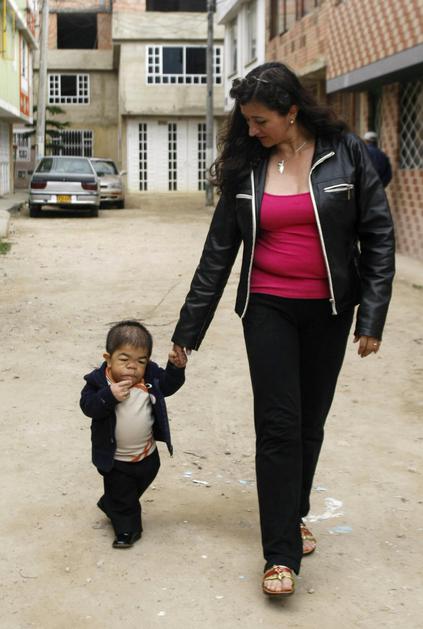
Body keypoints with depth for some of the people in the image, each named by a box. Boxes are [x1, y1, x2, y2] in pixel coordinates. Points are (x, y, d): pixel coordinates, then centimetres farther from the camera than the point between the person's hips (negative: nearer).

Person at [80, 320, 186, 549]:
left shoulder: (151, 375, -12)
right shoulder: (99, 381, -21)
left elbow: (167, 386, 2)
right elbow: (88, 406, -27)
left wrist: (176, 368, -16)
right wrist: (109, 396, -42)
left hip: (147, 454, 5)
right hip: (115, 459, -5)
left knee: (136, 488, 28)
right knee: (122, 496, 11)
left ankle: (109, 506, 54)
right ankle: (127, 529, 32)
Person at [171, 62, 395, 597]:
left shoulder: (344, 153, -5)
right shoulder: (246, 167, 0)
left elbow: (377, 235, -3)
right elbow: (218, 252, 3)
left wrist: (372, 316, -9)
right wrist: (187, 330, 3)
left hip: (328, 311, 0)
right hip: (269, 309, 0)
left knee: (310, 422, 11)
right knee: (278, 425, -4)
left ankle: (294, 513, 33)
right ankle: (282, 553, 2)